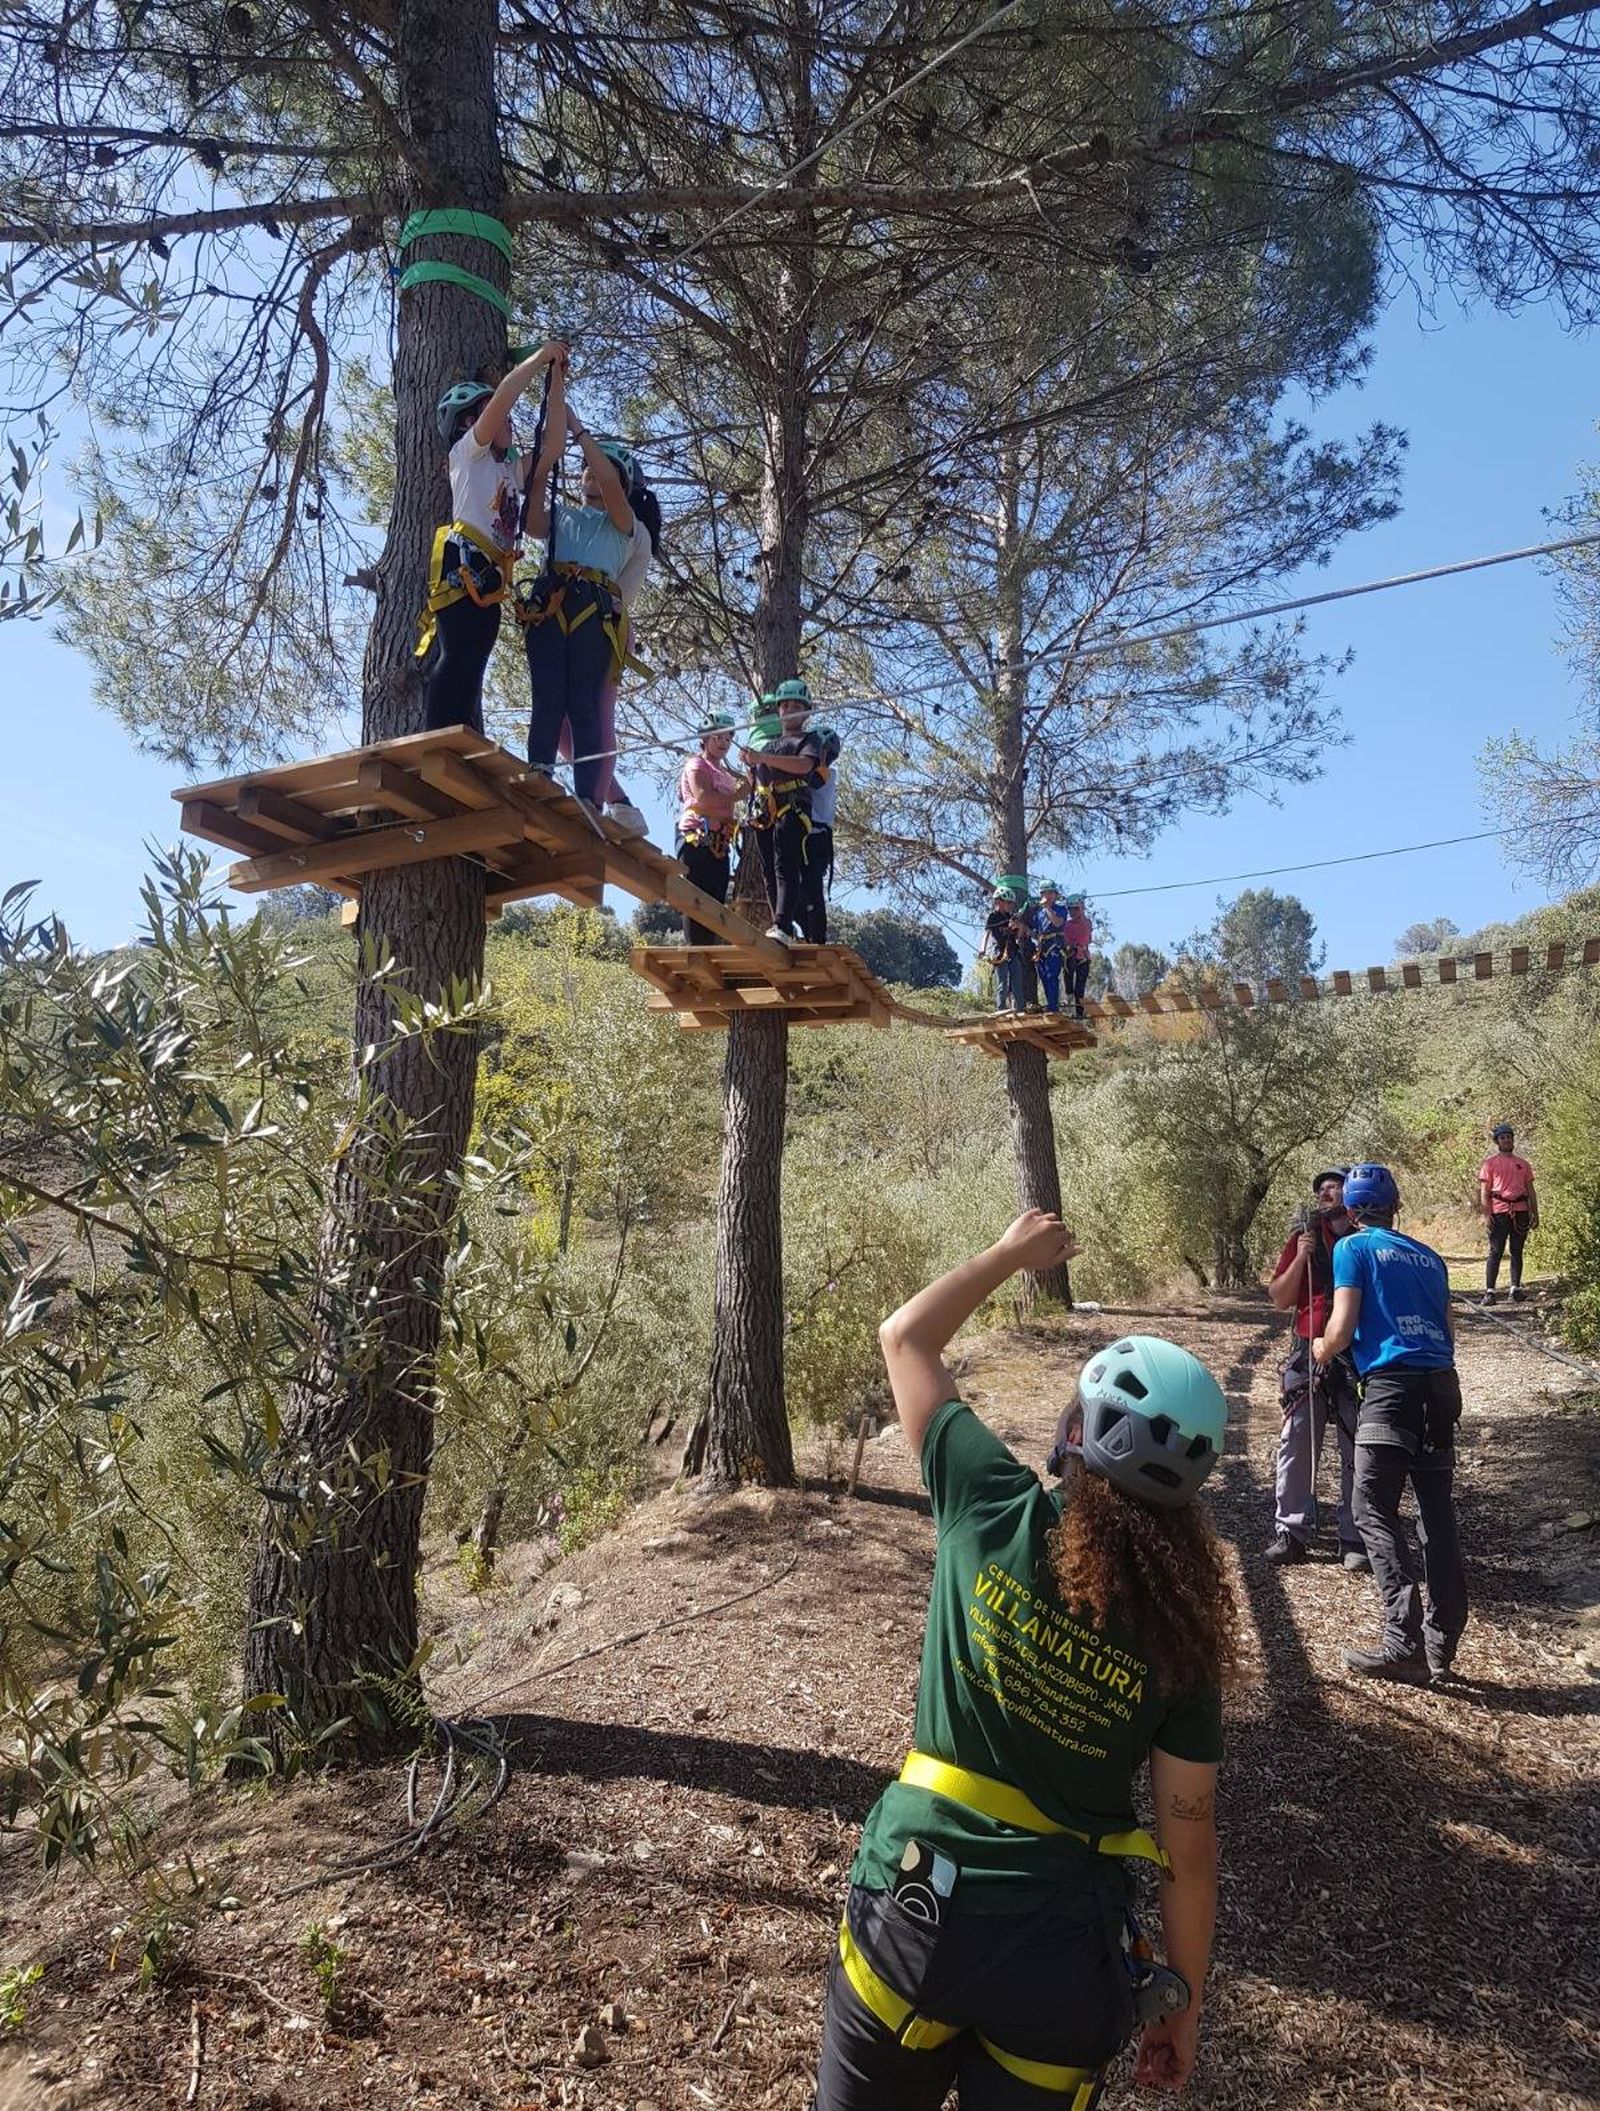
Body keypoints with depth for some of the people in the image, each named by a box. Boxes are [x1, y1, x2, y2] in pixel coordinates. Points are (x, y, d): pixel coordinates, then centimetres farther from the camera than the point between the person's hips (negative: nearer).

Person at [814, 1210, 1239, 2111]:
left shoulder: (995, 1513, -15)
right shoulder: (1182, 1637, -10)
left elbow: (905, 1336, -2)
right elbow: (1189, 1845, -3)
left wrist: (1013, 1253, 10)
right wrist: (1183, 2005, 11)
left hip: (913, 1913, -1)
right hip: (1063, 1953, 1)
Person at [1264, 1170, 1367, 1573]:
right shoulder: (1305, 1237, 7)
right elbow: (1280, 1299, 4)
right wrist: (1301, 1258, -8)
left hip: (1359, 1360, -1)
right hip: (1309, 1355, 2)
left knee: (1357, 1453, 4)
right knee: (1296, 1447, 2)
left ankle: (1355, 1541, 13)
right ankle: (1292, 1533, 10)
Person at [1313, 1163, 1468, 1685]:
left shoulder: (1353, 1248, 3)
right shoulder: (1429, 1256, 20)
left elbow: (1342, 1329, -4)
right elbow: (1445, 1332, 22)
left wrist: (1321, 1352, 16)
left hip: (1391, 1386, -6)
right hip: (1441, 1385, 6)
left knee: (1374, 1513, -3)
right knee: (1438, 1515, 10)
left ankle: (1404, 1645, -12)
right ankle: (1441, 1644, 12)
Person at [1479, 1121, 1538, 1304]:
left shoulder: (1523, 1164, 15)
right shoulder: (1490, 1163, 4)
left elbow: (1530, 1191, 16)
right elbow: (1484, 1191, -1)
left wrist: (1535, 1214, 9)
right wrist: (1486, 1214, -10)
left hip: (1520, 1211, 4)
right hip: (1499, 1212, -3)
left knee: (1517, 1252, 8)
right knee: (1495, 1252, -5)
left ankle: (1516, 1288, 15)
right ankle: (1489, 1291, -5)